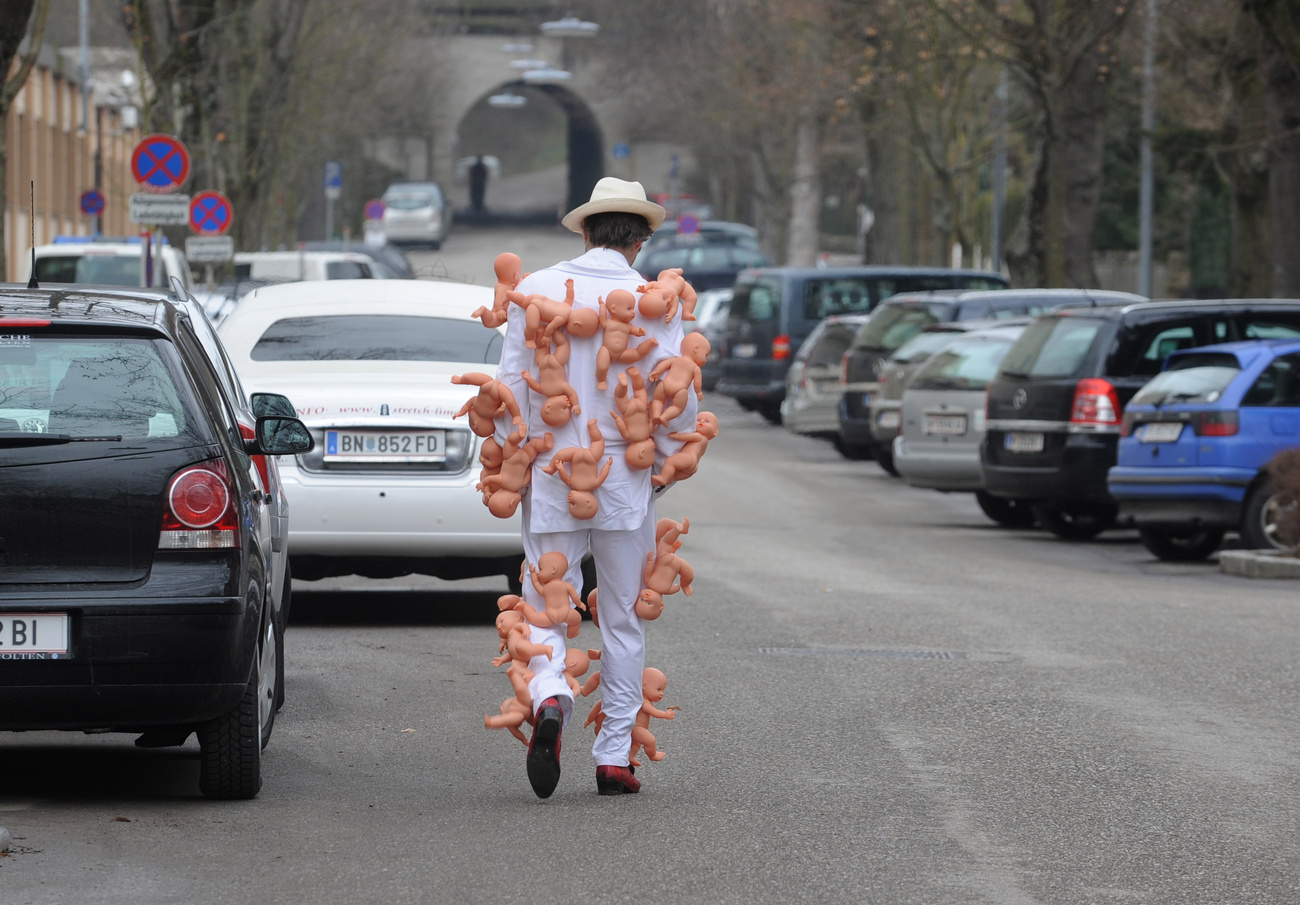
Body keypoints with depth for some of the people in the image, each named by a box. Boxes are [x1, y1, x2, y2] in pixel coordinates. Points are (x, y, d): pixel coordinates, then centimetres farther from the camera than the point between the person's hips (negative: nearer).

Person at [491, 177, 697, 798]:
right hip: (625, 482, 0)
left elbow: (511, 386, -1)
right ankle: (613, 758, 13)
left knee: (545, 612, 4)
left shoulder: (535, 291, -2)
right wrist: (664, 463, 9)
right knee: (623, 623, 11)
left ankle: (550, 698, -27)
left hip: (550, 476, 0)